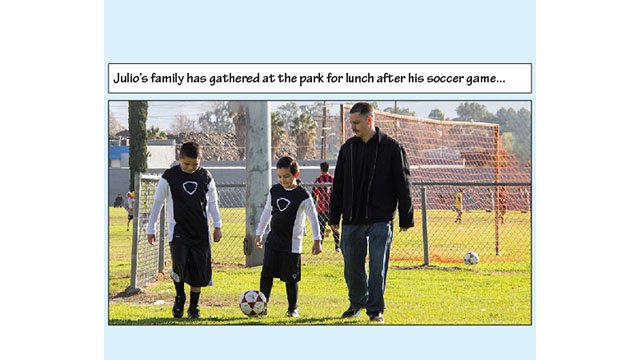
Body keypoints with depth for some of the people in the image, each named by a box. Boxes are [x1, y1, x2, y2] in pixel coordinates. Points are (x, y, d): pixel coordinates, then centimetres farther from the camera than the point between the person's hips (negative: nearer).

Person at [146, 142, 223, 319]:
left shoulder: (205, 177, 4)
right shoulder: (169, 177, -4)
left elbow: (213, 202, 15)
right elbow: (157, 202, 3)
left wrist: (217, 226, 11)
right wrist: (151, 229, 4)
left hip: (200, 232, 3)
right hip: (178, 230, -3)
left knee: (199, 272, 2)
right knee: (179, 267, -19)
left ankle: (193, 308, 17)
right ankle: (179, 298, 7)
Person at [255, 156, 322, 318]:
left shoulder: (303, 196, -10)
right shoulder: (274, 191, 6)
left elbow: (313, 217, -8)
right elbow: (267, 212, 18)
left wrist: (317, 240, -12)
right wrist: (259, 233, 20)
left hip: (292, 243, -4)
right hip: (273, 240, 4)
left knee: (290, 278, 1)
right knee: (266, 274, -2)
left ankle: (293, 308, 15)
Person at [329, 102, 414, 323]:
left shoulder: (391, 148, -2)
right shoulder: (347, 149, 9)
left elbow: (403, 185, 0)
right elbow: (338, 186, 14)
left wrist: (405, 219, -1)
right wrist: (334, 216, 10)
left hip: (381, 220, -4)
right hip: (352, 220, 4)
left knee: (378, 265, -6)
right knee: (352, 265, 8)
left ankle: (375, 309, 2)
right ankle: (357, 302, 28)